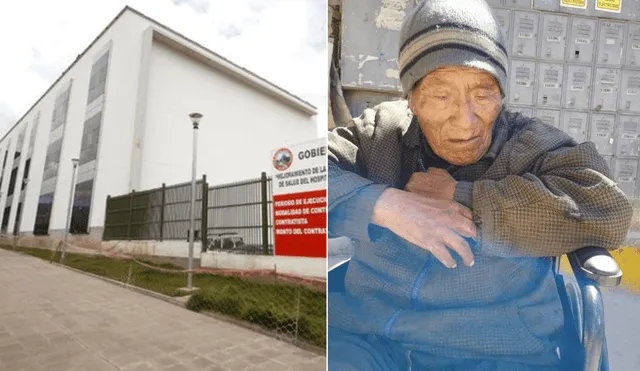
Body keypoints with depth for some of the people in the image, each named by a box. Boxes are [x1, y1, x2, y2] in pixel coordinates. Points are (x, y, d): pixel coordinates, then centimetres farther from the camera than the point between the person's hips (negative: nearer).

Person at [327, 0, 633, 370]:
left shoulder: (534, 146, 1)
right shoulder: (378, 132, 4)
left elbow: (608, 211, -13)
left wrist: (460, 196, -15)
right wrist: (385, 205, -19)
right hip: (364, 334, 0)